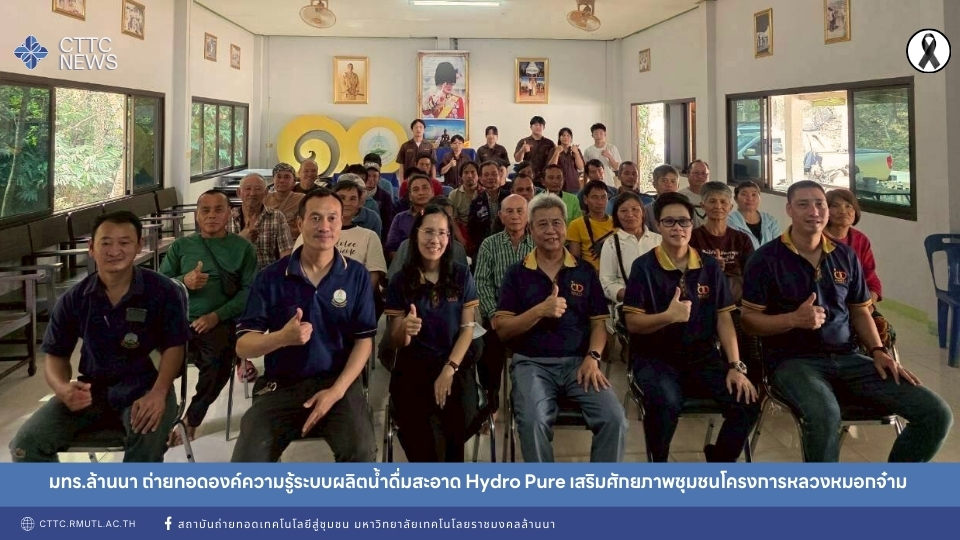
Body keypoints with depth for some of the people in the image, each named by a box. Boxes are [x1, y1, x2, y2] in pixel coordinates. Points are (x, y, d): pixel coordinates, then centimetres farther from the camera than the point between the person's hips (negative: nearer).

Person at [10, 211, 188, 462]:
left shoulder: (163, 291, -7)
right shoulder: (74, 299, 0)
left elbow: (173, 348, -5)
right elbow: (56, 355, 8)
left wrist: (158, 393, -24)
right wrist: (62, 388, -16)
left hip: (143, 386, -3)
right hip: (92, 388, 4)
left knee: (149, 436, -36)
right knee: (26, 444, -14)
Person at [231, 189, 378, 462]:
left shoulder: (357, 275, 1)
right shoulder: (271, 277, 0)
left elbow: (364, 340, 0)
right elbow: (243, 345, -3)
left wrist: (336, 390, -14)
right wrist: (283, 337, -25)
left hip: (338, 381, 0)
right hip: (280, 385, 1)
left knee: (361, 452, -27)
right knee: (246, 461, -19)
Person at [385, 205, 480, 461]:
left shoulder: (461, 275, 3)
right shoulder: (401, 280, 1)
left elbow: (468, 328, 0)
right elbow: (397, 342, 1)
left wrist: (449, 370, -12)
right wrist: (405, 329, -23)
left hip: (456, 365, 0)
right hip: (413, 367, 0)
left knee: (461, 421, -24)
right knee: (415, 432, -22)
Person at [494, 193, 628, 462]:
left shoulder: (585, 271, 13)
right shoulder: (517, 274, 7)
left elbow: (599, 321, 10)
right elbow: (502, 329, 0)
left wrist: (593, 357, -9)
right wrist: (540, 311, -16)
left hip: (578, 361, 2)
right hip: (532, 363, -2)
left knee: (614, 418, -21)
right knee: (533, 421, -31)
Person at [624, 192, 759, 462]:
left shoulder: (710, 266, 7)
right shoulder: (644, 266, -4)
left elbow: (724, 318, 4)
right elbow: (632, 323, -8)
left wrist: (736, 366, -7)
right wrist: (668, 316, -26)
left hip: (703, 356, 4)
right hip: (656, 357, -4)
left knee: (747, 403, -18)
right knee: (665, 402, -35)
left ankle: (719, 460, 11)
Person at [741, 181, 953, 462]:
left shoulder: (845, 256, 12)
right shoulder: (766, 258, -4)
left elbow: (860, 311, 19)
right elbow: (749, 320, -5)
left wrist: (879, 351, 3)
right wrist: (794, 319, -21)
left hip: (847, 358, 6)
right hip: (792, 359, -5)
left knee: (937, 413, -8)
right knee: (824, 415, -40)